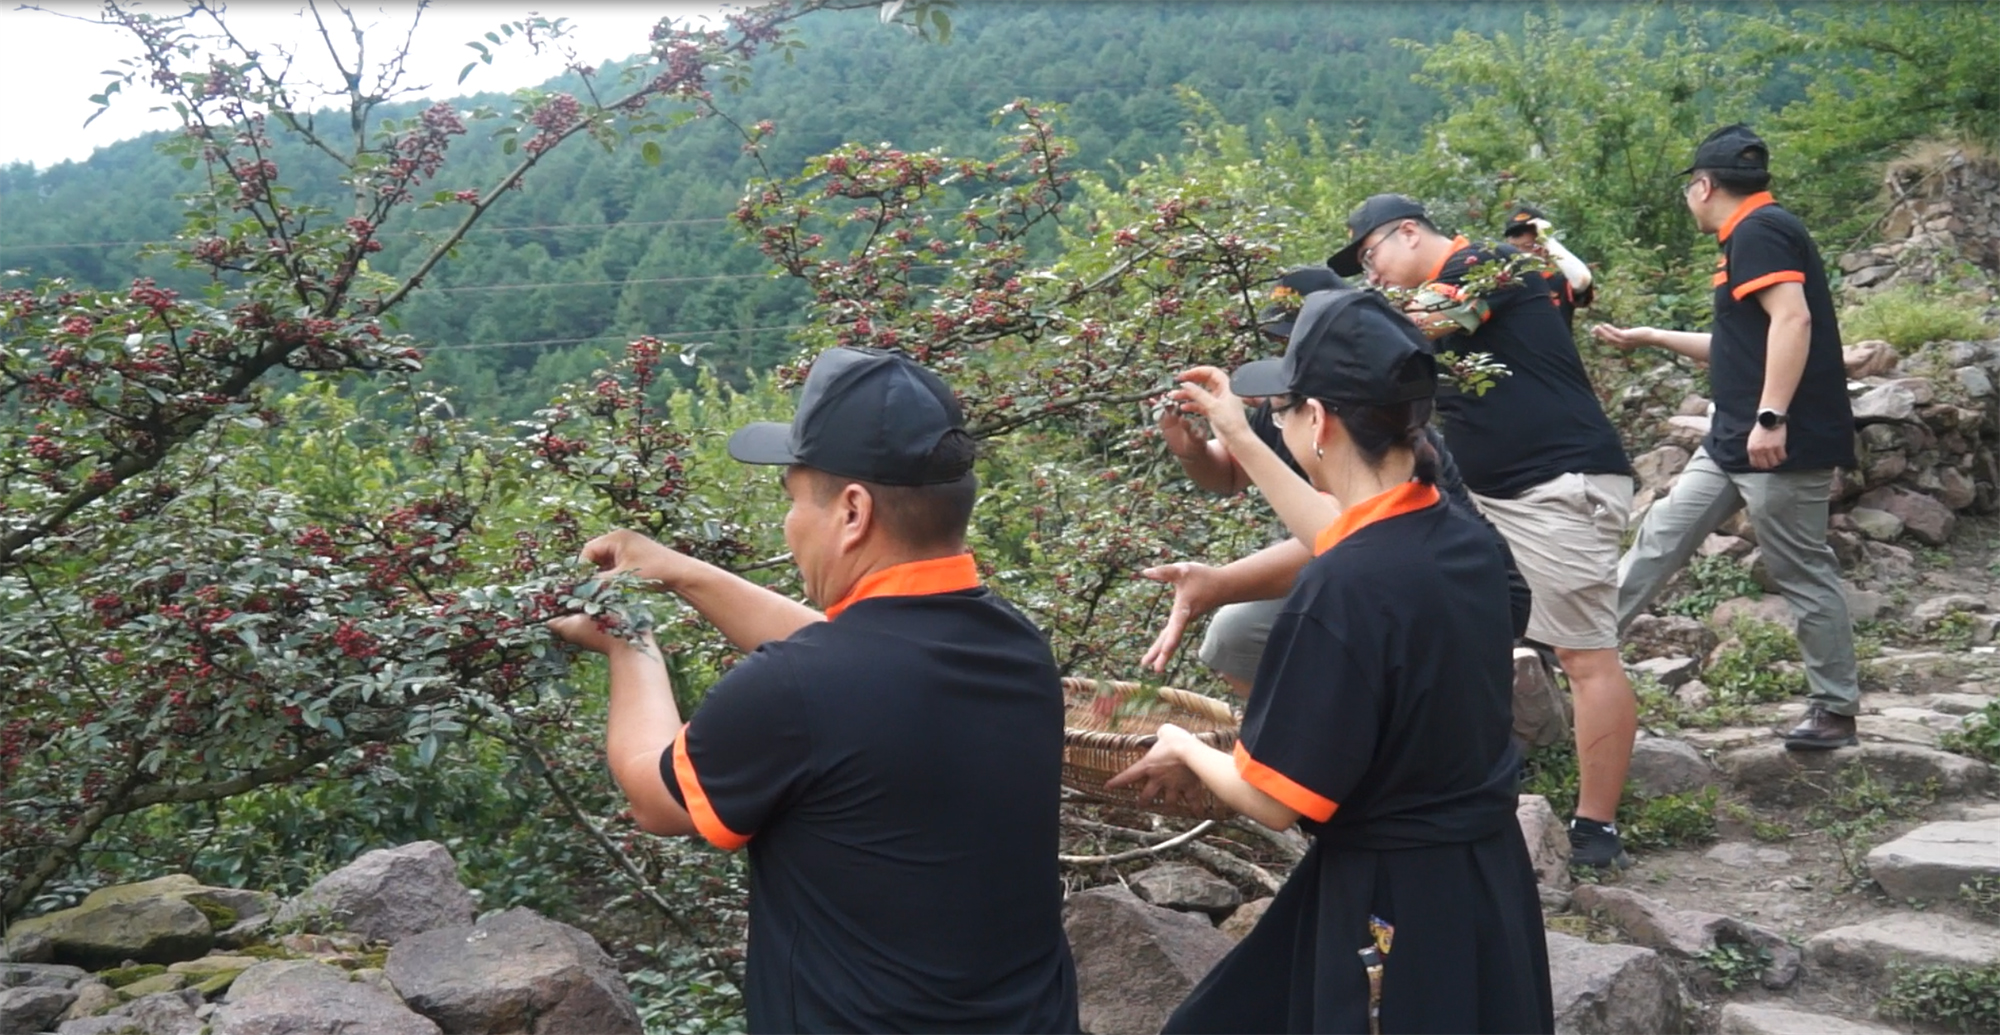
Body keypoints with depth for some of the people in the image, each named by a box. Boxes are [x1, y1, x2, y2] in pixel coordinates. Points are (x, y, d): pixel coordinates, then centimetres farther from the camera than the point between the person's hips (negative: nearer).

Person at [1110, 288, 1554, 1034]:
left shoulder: (1343, 594, -27)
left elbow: (1274, 800, -20)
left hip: (1393, 907, -8)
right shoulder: (1465, 540, -2)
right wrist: (1240, 441, 27)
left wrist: (1185, 749, 1)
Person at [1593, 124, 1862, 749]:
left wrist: (1771, 418, -30)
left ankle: (1836, 711, 12)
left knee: (1802, 574, 0)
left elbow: (1792, 319, -26)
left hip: (1783, 443, -10)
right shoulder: (1752, 235, 19)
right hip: (1733, 441, 10)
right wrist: (1648, 338, 32)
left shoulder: (1758, 230, -12)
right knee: (1660, 538, 11)